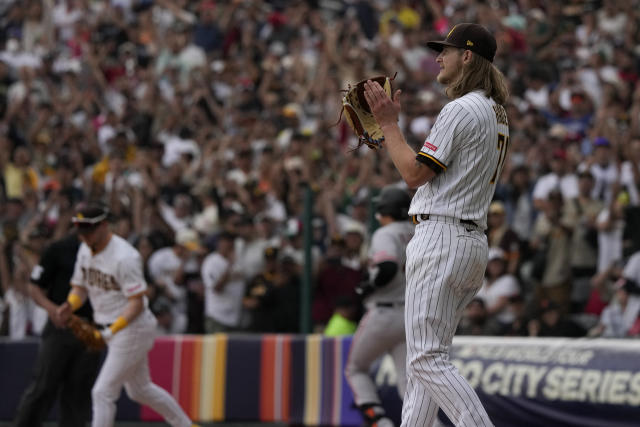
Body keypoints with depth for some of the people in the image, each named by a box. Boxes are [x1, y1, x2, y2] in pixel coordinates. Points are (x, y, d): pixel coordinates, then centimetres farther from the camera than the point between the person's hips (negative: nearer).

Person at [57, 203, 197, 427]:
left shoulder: (124, 256, -23)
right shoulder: (85, 250, 4)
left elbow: (137, 303, -24)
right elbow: (79, 287, 10)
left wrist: (113, 330, -35)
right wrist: (69, 305, -13)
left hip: (133, 327, -9)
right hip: (111, 330, 9)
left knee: (103, 392, -11)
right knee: (140, 390, 21)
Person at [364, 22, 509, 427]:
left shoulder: (462, 109, -13)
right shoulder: (497, 114, 18)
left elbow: (415, 173, -14)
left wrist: (388, 122, -3)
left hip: (442, 237, -10)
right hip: (475, 240, 10)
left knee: (428, 358, -13)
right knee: (424, 356, 13)